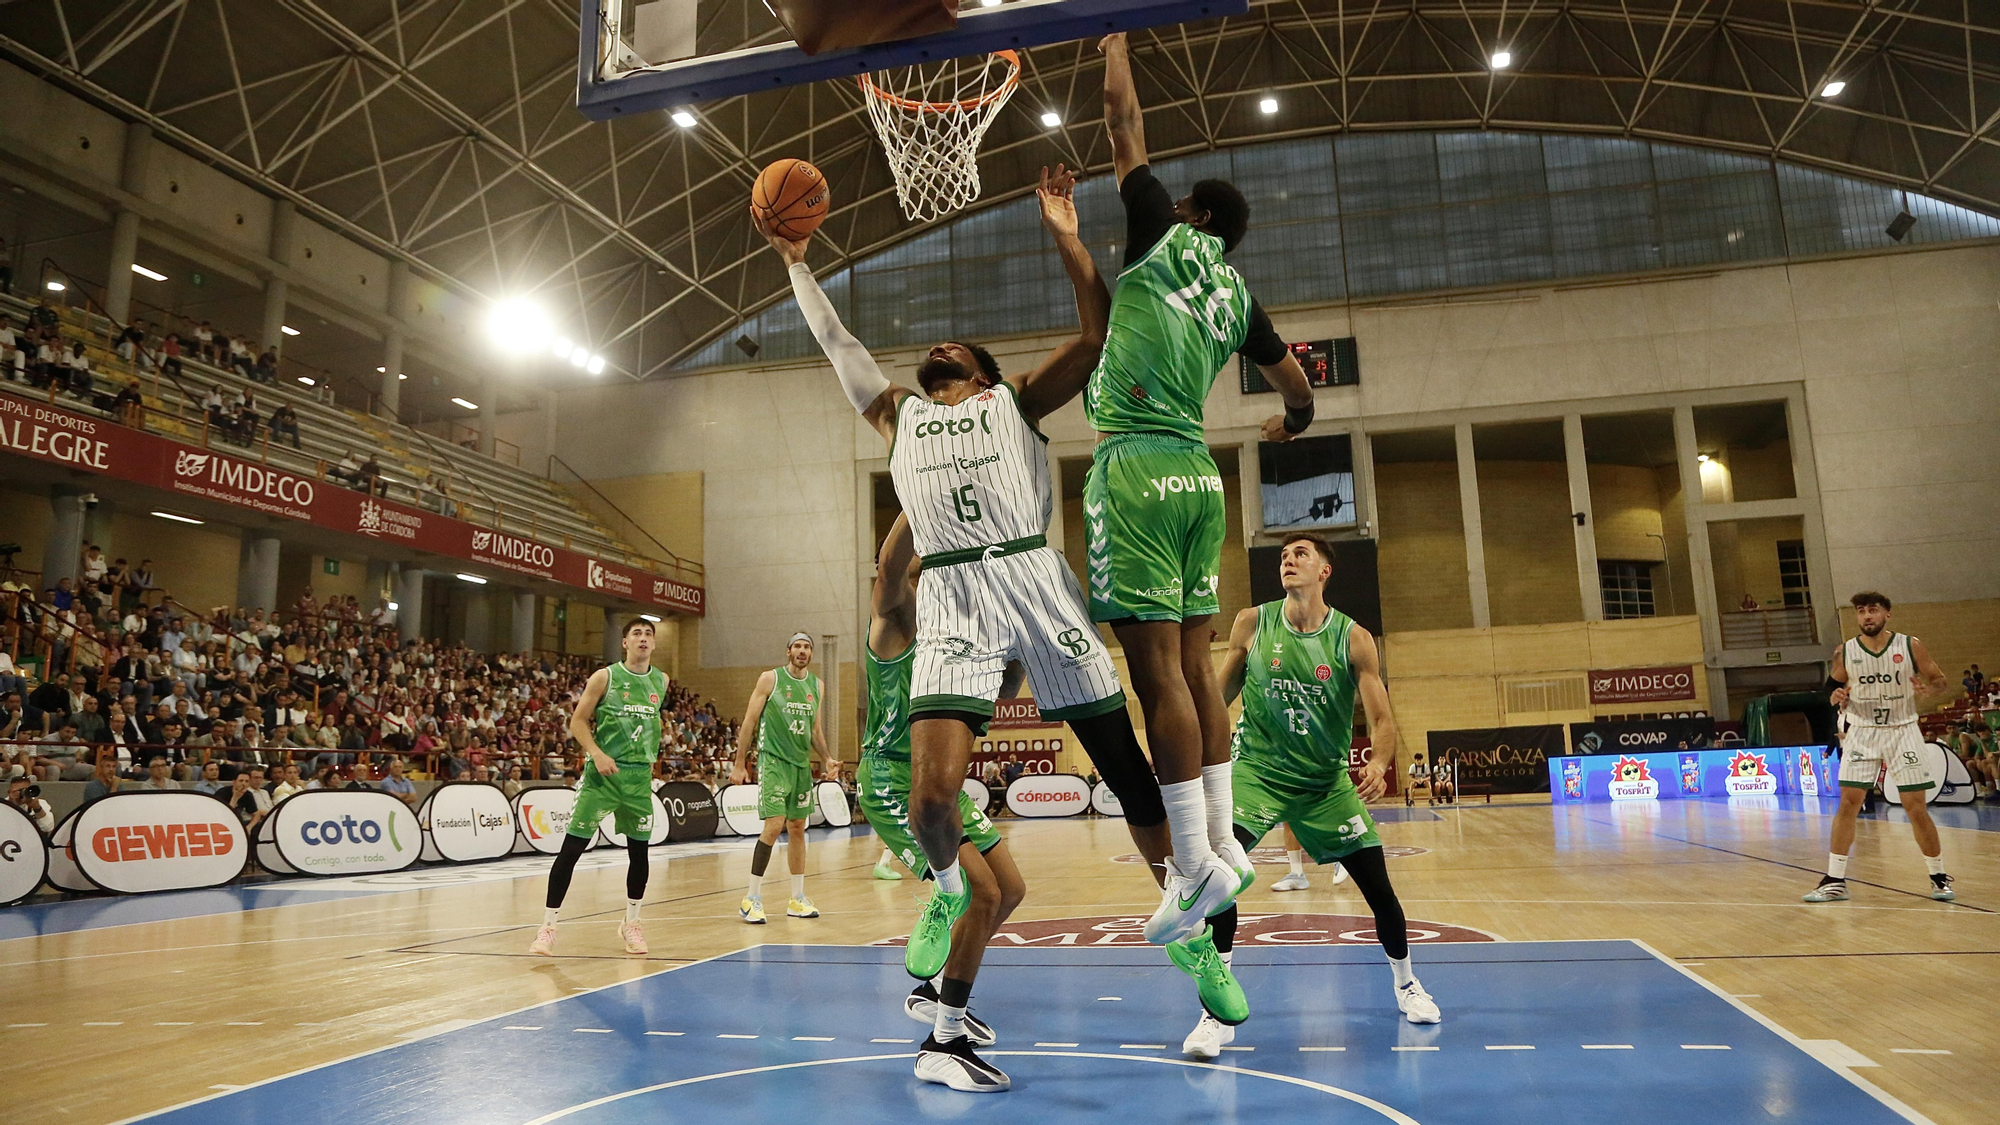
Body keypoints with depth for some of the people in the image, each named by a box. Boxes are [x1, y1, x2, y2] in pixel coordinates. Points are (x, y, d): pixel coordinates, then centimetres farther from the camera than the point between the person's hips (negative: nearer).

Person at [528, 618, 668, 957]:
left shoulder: (661, 682, 7)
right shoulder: (605, 677, -5)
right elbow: (578, 721, -4)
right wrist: (597, 753, -18)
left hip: (639, 776, 4)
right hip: (602, 773, -4)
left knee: (639, 850, 7)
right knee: (572, 847, -6)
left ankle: (631, 923, 24)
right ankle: (548, 926, 3)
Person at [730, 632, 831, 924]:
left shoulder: (816, 685, 11)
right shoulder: (770, 678, -5)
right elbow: (749, 722, -4)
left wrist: (826, 761, 5)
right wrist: (739, 764, -8)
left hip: (802, 764, 6)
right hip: (773, 760, -6)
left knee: (797, 828, 10)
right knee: (774, 826, -15)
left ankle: (797, 900, 17)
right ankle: (751, 899, -6)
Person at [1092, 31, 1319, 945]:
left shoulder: (1166, 238, 4)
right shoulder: (1238, 295, 18)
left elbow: (1125, 123, 13)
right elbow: (1296, 384, 27)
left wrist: (1114, 47, 29)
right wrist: (1293, 422, 49)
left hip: (1136, 466, -7)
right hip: (1198, 473, 7)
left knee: (1156, 667, -9)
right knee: (1193, 664, 10)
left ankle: (1197, 862, -8)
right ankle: (1223, 843, 14)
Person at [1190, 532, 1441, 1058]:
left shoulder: (1353, 639, -9)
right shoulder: (1252, 624, -6)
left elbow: (1382, 719, -12)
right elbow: (1220, 696, 7)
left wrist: (1377, 763, -32)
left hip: (1327, 780, 1)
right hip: (1257, 771, -1)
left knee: (1378, 885, 4)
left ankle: (1406, 984, 37)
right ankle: (1218, 1012, -14)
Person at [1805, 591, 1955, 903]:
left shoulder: (1910, 646, -7)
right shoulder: (1844, 652, -3)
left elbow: (1940, 679, 2)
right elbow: (1832, 686, 10)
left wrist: (1928, 687, -21)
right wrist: (1836, 697, -13)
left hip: (1902, 731, -1)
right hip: (1862, 732, 1)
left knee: (1916, 807, -1)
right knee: (1848, 803, -4)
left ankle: (1939, 877, 18)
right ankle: (1834, 881, 0)